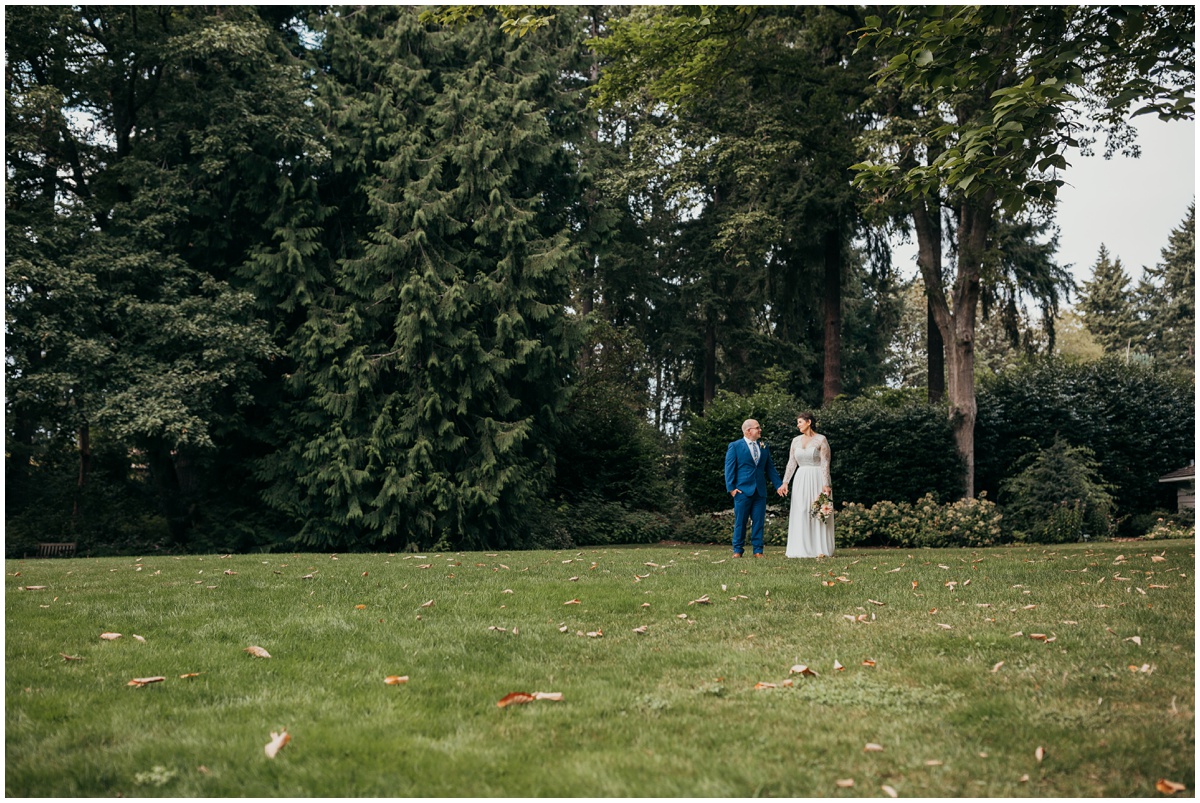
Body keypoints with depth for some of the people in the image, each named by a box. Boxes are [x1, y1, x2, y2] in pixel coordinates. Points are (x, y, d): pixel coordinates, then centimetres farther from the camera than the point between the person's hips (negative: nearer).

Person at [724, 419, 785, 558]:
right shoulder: (735, 446, 1)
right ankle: (738, 550, 9)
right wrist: (731, 488, -10)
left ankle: (758, 550, 9)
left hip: (760, 491, 4)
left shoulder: (764, 447, 15)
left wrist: (778, 485, 9)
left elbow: (770, 468, 17)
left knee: (758, 522, 4)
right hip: (743, 490, -4)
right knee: (740, 521, 1)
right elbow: (729, 468, -3)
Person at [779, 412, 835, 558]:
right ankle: (802, 549, 5)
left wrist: (826, 484, -16)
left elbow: (825, 464, -9)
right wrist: (785, 482, 3)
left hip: (817, 479, -5)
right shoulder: (796, 440, 11)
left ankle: (821, 549, 0)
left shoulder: (821, 440, -4)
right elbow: (791, 463, 11)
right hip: (801, 479, 5)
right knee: (800, 514, 2)